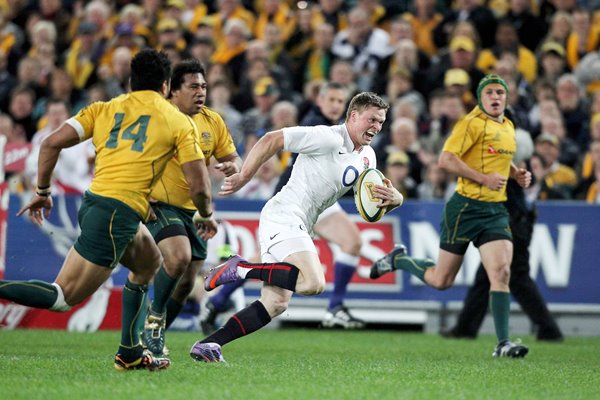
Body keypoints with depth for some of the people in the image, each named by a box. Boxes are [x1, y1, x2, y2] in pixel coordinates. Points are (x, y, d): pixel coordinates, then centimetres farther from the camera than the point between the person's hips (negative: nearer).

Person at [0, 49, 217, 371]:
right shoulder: (178, 122, 5)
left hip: (91, 201, 7)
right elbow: (199, 186, 2)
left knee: (149, 264, 30)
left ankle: (130, 353, 28)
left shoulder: (103, 109, 16)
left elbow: (52, 143, 5)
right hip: (120, 212, -7)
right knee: (62, 297, -5)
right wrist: (207, 216, 22)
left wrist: (42, 192, 15)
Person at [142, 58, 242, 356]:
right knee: (179, 256, -30)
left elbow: (232, 158, 12)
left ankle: (154, 336, 29)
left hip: (191, 210, 6)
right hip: (158, 205, -6)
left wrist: (234, 166, -13)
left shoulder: (213, 122, 4)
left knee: (186, 283, 7)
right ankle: (155, 316, -7)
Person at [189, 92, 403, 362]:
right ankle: (241, 268, -15)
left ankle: (208, 345, 3)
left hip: (297, 228, 10)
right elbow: (271, 140, -13)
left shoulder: (367, 158, 16)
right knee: (313, 283, -28)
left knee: (275, 304, 4)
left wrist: (392, 198, -4)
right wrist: (243, 177, -14)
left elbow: (375, 203, 21)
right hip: (284, 216, -10)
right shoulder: (328, 138, -12)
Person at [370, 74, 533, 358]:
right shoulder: (472, 124, -11)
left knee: (501, 272, -13)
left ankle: (503, 343, -12)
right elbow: (446, 159, -19)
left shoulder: (508, 127, 15)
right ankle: (398, 260, 33)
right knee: (441, 280, 4)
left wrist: (516, 174, 14)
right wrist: (484, 178, -23)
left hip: (495, 211, 6)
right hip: (466, 207, -6)